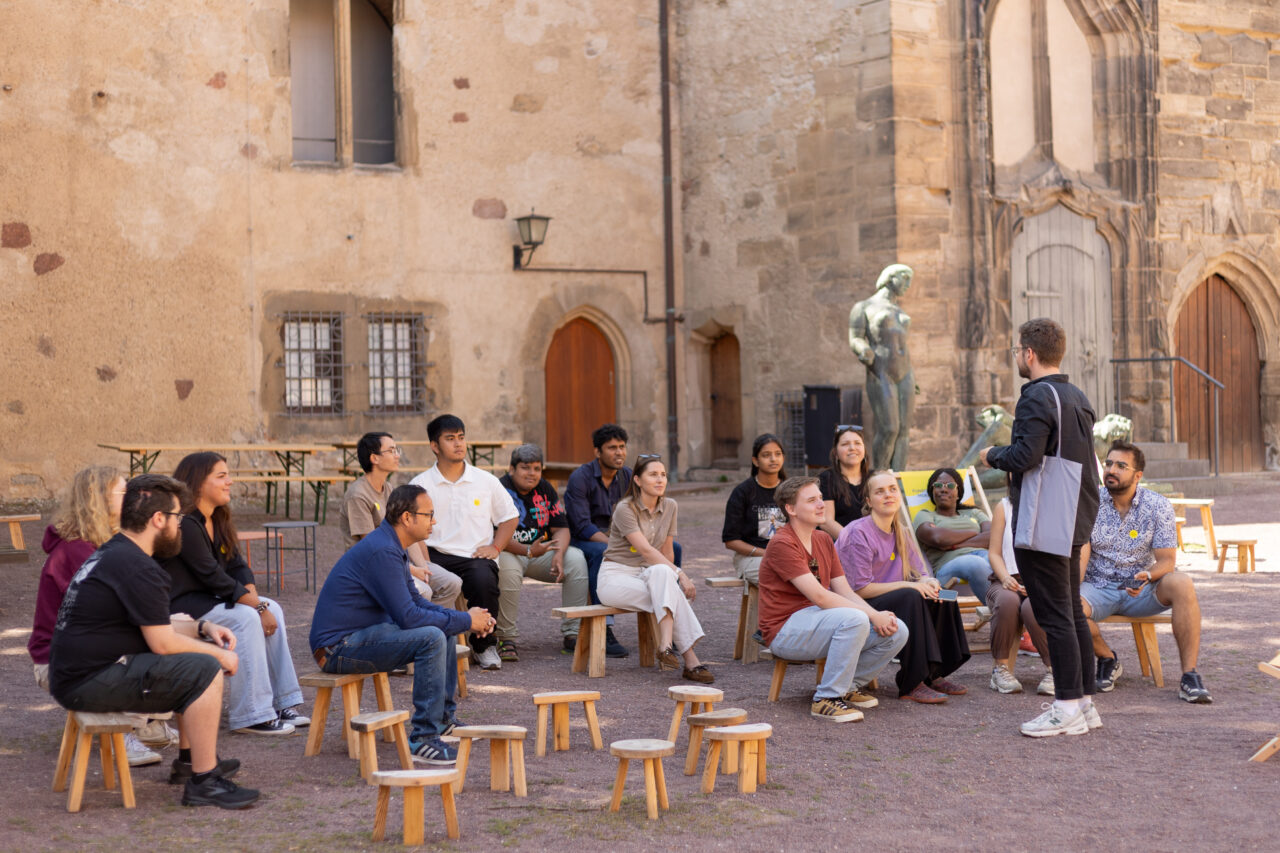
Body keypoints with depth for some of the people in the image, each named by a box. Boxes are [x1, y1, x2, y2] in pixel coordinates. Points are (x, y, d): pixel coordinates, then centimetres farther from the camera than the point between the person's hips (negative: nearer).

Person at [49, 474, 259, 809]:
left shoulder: (111, 553, 15)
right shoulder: (138, 568, -18)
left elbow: (152, 628, 24)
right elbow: (162, 643, -18)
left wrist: (203, 627, 13)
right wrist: (220, 655, -5)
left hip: (76, 672, 11)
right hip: (89, 683, -11)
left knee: (194, 665, 20)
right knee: (205, 670, -18)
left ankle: (189, 759, 27)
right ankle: (203, 782, -15)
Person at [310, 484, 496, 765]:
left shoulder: (391, 547, 11)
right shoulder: (381, 552, -22)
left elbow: (416, 602, 17)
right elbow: (408, 616, -24)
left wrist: (466, 617, 2)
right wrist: (466, 621, -15)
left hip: (362, 634, 11)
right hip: (338, 648, -11)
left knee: (444, 627, 14)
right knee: (431, 637, -25)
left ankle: (443, 719, 22)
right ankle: (424, 739, -22)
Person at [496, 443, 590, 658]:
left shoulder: (545, 489, 7)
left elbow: (561, 528, 5)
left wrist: (559, 554, -17)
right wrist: (529, 551, -33)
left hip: (541, 552, 6)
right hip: (509, 552, -5)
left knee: (576, 559, -19)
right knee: (507, 568, -39)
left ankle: (572, 633, -14)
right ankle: (506, 638, -24)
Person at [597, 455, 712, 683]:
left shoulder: (669, 507, 5)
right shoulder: (625, 508, -15)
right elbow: (646, 550, -24)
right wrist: (680, 575, -30)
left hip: (645, 574, 5)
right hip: (615, 576, -5)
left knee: (661, 572, -33)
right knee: (673, 593, -30)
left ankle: (666, 647, -40)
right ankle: (690, 660, -35)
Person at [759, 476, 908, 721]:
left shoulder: (823, 540, 12)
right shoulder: (782, 544, -16)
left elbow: (845, 592, 8)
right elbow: (819, 596, -23)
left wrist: (877, 616, -11)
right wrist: (873, 615, -23)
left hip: (818, 620, 8)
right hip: (786, 632, -8)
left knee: (897, 631, -7)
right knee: (854, 619, -34)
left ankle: (850, 686, 12)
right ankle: (826, 700, -23)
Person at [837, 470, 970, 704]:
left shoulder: (901, 533, 10)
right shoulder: (859, 534, -15)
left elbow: (919, 573, 10)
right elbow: (860, 588, -20)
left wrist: (928, 581, -15)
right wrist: (906, 585, -24)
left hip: (887, 600, 8)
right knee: (910, 598, -31)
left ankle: (934, 674, -1)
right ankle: (911, 684, -28)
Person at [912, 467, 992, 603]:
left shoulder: (973, 513, 34)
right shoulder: (925, 515, 24)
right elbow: (937, 537, -2)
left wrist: (955, 545, -1)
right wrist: (973, 533, 10)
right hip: (949, 563, -3)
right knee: (975, 563, -41)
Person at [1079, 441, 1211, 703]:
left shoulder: (1158, 505, -5)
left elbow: (1166, 560, -7)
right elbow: (1080, 555, -10)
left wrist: (1147, 576, -31)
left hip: (1143, 590, 0)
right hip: (1098, 587, 0)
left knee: (1181, 583, -30)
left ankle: (1190, 676, -28)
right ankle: (1107, 659, -1)